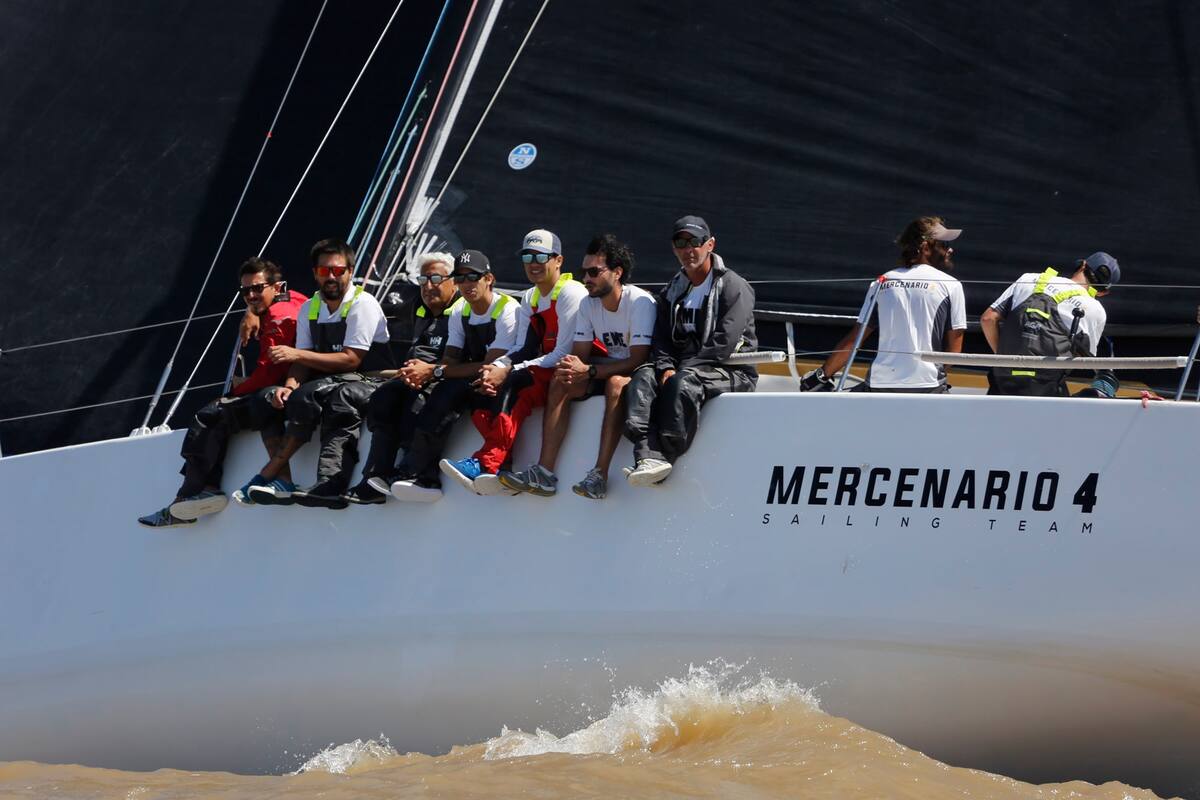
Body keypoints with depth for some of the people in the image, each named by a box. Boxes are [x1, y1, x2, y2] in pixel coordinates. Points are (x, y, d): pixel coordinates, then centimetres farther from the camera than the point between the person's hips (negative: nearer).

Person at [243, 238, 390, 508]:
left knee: (307, 396, -32)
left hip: (368, 383, -5)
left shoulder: (362, 304, -8)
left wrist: (297, 354, -19)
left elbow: (351, 360, -16)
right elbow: (303, 362, 6)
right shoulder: (309, 309, 12)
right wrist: (290, 385, -18)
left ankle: (269, 474, -31)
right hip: (332, 384, 6)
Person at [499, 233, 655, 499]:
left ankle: (600, 475, -43)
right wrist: (570, 369, -23)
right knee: (560, 383, -16)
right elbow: (580, 352, 3)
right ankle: (544, 473, -26)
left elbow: (638, 360, -26)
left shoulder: (640, 302, -20)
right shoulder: (588, 303, 2)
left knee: (616, 383, -38)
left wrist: (588, 371, -32)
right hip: (609, 369, 7)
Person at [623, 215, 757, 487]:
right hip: (682, 367, 6)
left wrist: (682, 370, -16)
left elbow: (724, 344, -13)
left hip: (732, 372, -6)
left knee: (685, 382, -36)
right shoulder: (672, 291, 19)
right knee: (643, 376, -23)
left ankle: (666, 456, -37)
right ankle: (648, 456, -42)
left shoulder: (733, 286, -3)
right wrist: (667, 369, -13)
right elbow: (662, 340, 10)